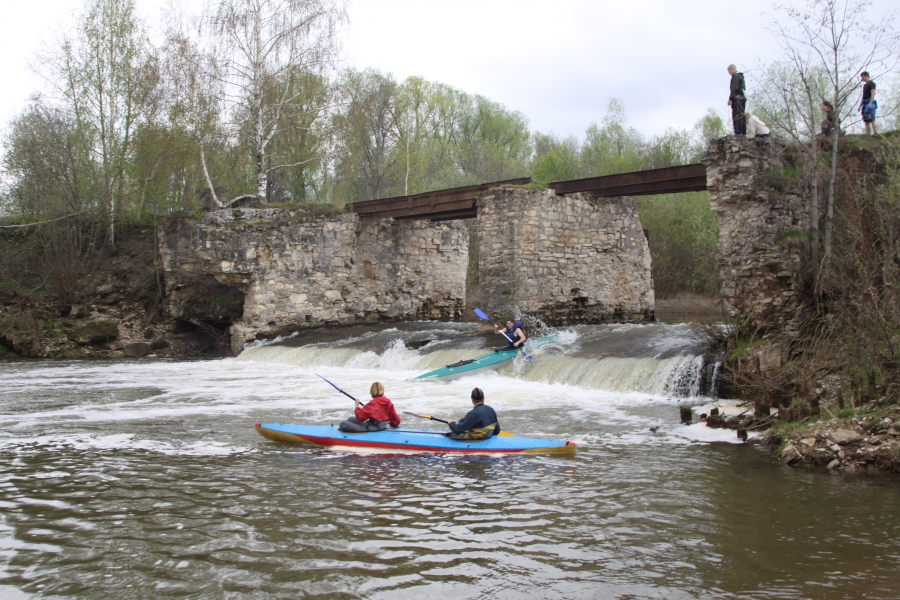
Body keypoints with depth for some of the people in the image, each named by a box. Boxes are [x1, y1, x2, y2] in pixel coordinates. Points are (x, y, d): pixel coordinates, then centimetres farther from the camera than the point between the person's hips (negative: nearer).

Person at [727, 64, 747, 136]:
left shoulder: (735, 76, -6)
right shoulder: (741, 76, 25)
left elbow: (734, 88, -16)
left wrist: (730, 99, -17)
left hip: (737, 98, -10)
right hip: (742, 97, 10)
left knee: (736, 116, -13)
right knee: (741, 116, 9)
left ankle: (738, 132, -20)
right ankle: (743, 133, 8)